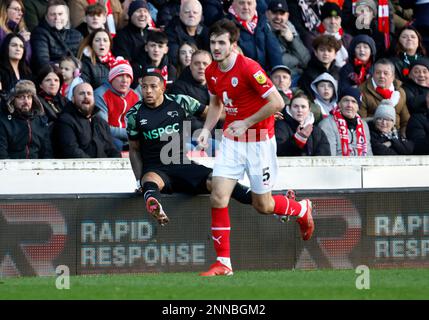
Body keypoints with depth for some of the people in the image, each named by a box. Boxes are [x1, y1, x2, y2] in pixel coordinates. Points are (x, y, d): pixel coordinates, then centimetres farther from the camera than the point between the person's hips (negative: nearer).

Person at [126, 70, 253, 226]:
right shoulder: (134, 114, 3)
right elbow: (134, 150, 12)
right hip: (154, 169, -2)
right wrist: (139, 181, 2)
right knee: (150, 180, -40)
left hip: (181, 165, 2)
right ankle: (154, 207, -75)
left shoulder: (180, 102, 3)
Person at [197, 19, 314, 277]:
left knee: (262, 205, 5)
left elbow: (277, 102, -22)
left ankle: (303, 209, 38)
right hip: (231, 142, 6)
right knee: (218, 197, -9)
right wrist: (207, 129, 4)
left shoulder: (249, 68, -21)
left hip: (259, 142, -6)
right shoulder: (212, 72, 1)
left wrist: (246, 123, -22)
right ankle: (223, 263, -3)